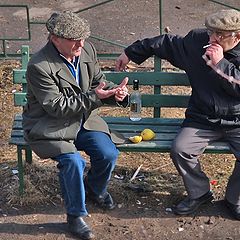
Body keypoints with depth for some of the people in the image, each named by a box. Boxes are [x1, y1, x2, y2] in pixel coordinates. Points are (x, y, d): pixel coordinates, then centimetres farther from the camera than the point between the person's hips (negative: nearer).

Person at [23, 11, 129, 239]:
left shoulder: (87, 50, -4)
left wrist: (115, 92, -14)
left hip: (83, 119, 6)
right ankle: (75, 216, -4)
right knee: (72, 161, -28)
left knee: (108, 154, -14)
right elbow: (57, 107, -23)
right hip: (50, 125, -6)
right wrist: (94, 97, -29)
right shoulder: (39, 66, -24)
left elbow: (99, 81, 9)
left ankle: (94, 189, 21)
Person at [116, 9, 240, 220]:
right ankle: (199, 193, 4)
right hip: (202, 120, 2)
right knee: (180, 149, -23)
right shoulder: (197, 41, 1)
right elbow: (166, 43, 14)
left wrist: (220, 64, -22)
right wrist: (130, 52, 20)